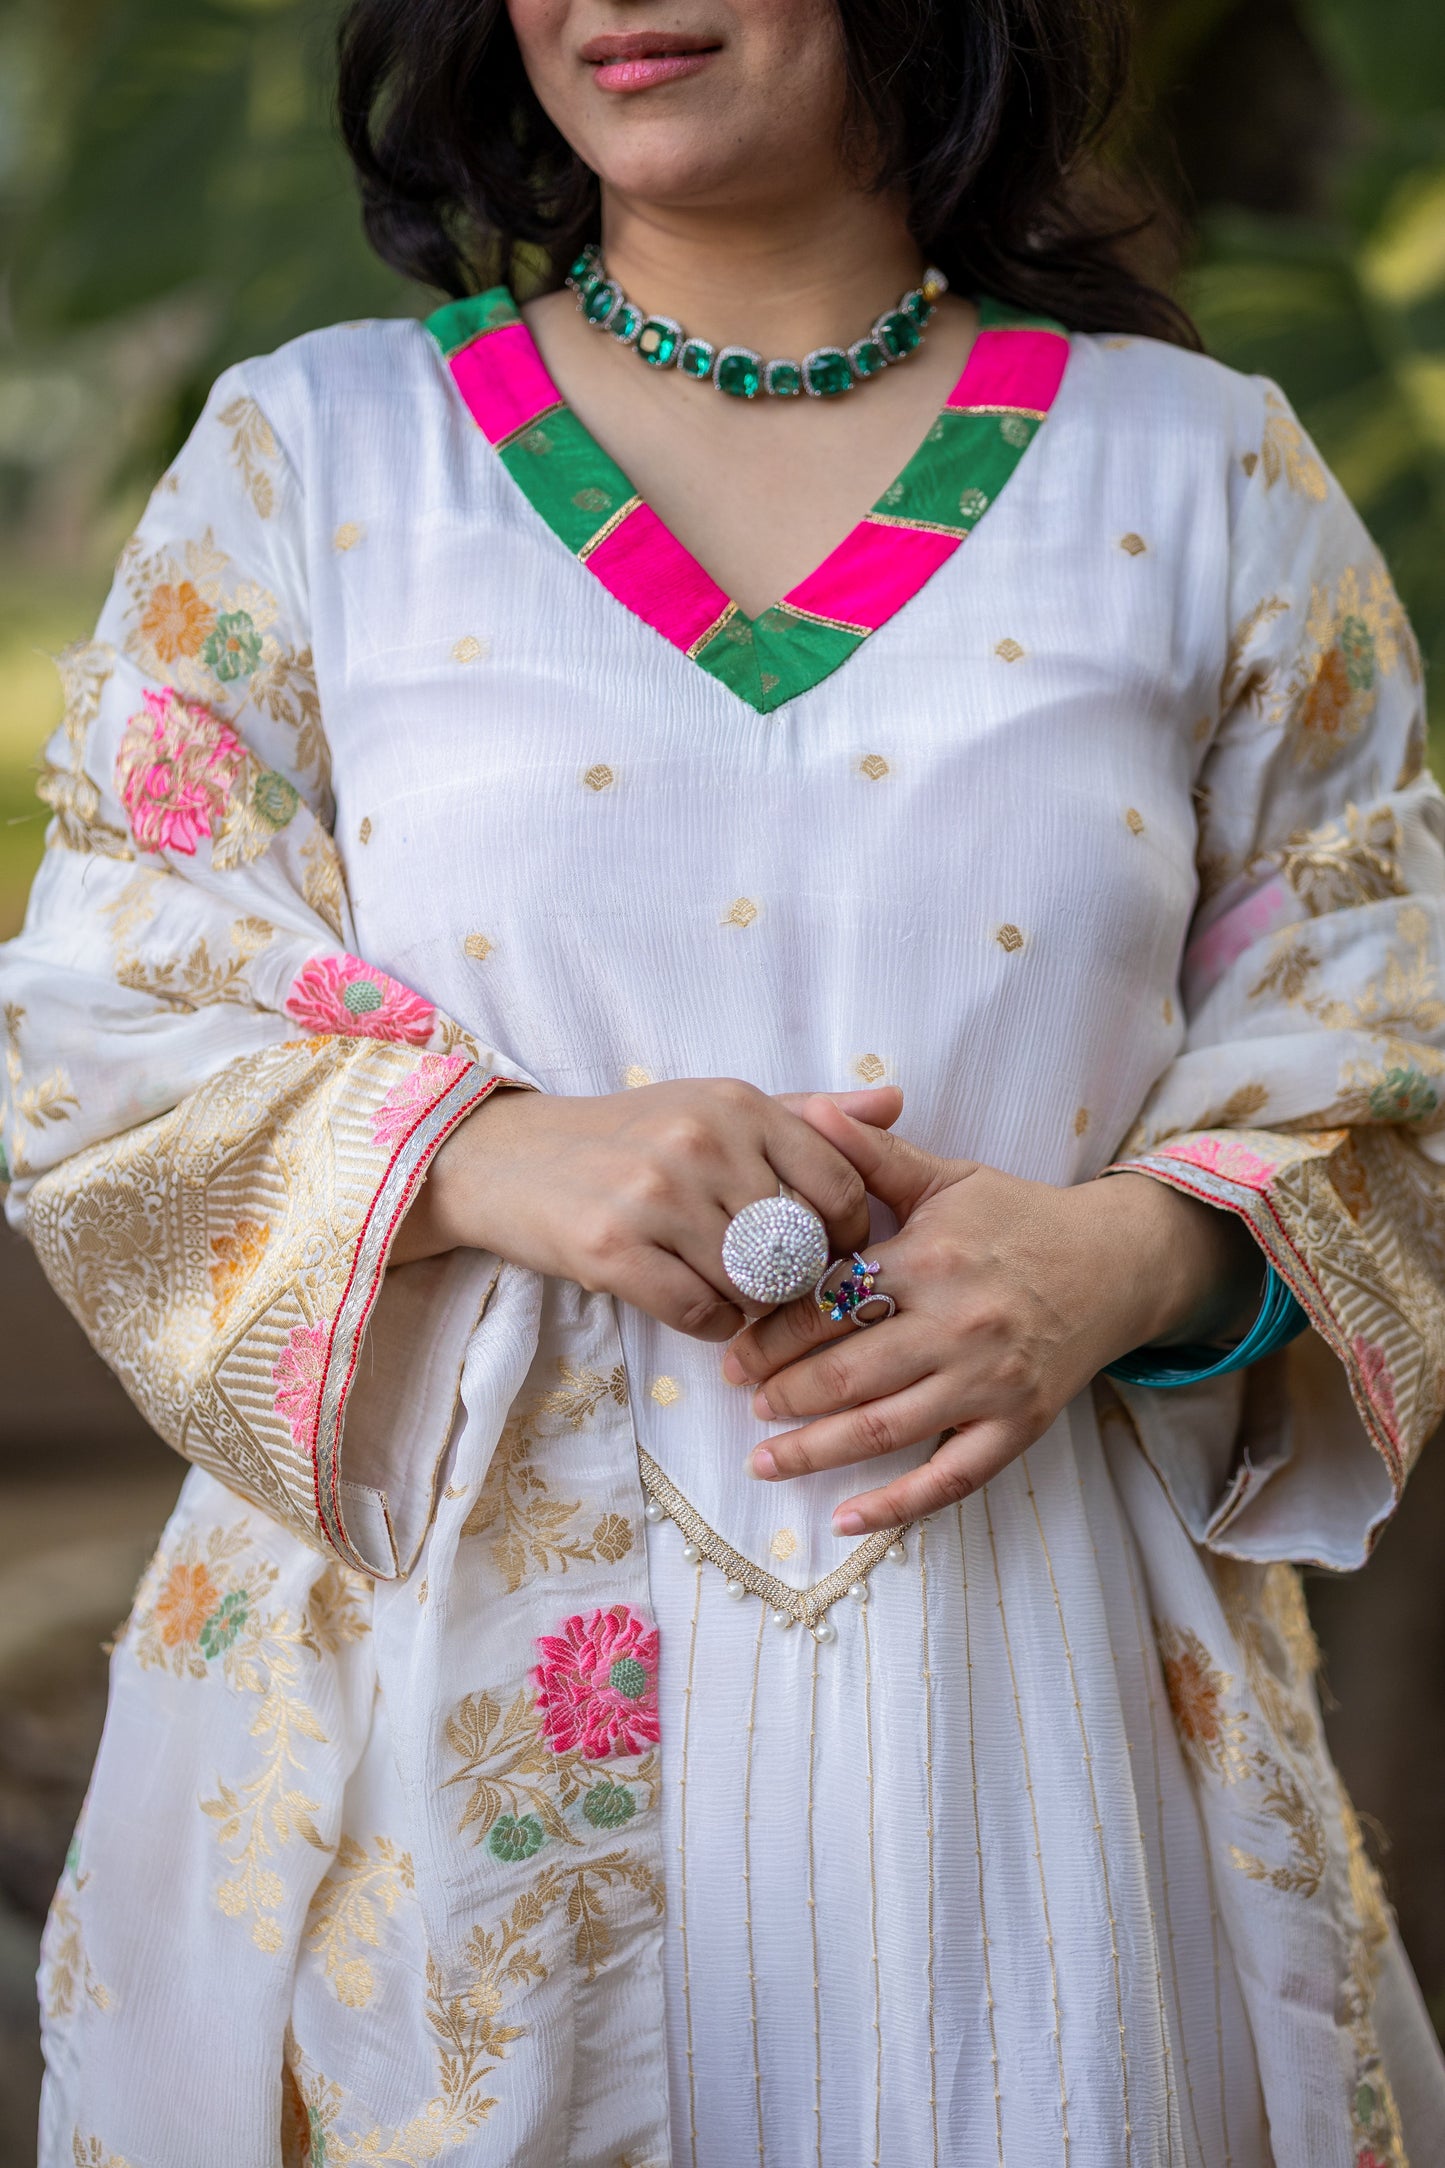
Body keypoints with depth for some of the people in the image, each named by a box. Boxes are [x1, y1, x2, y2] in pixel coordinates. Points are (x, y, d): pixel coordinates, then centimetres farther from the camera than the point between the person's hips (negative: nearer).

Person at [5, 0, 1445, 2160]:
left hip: (1033, 1693, 1)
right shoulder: (312, 451, 6)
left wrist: (1137, 1254, -15)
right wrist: (494, 1157, -17)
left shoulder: (1202, 477, 6)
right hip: (450, 1678, 0)